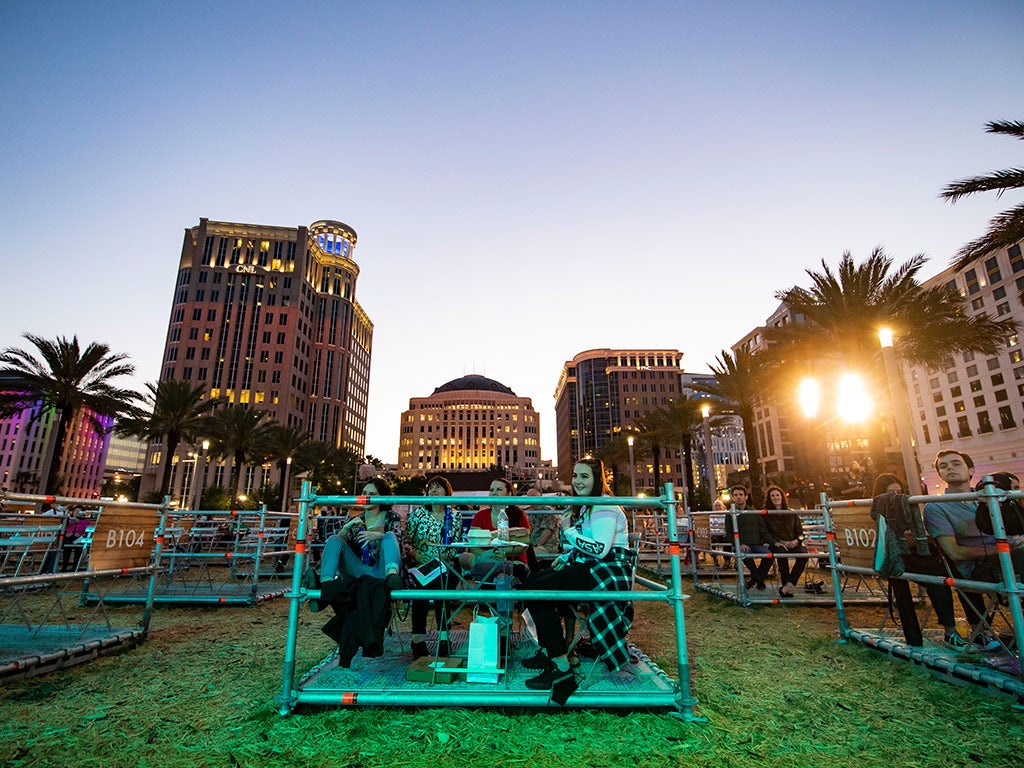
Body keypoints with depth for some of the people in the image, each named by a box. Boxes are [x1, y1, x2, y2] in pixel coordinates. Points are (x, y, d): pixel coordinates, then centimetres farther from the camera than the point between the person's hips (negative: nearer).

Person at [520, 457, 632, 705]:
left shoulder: (604, 506, -14)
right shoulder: (587, 507, 18)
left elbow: (600, 549, -25)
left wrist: (568, 531, -14)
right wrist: (566, 557, 8)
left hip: (607, 573, -11)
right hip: (589, 569, 11)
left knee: (536, 591, -19)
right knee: (532, 581, 11)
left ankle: (562, 669, -15)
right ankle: (547, 652, 15)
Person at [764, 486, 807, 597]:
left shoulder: (792, 513, 16)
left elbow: (800, 531, 15)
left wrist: (796, 541, -6)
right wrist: (776, 542, -12)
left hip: (793, 544, 2)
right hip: (777, 544, -2)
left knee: (803, 554, -32)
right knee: (781, 552, -38)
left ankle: (787, 586, -33)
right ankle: (788, 589, -34)